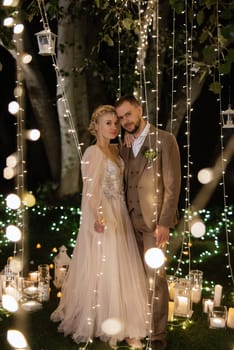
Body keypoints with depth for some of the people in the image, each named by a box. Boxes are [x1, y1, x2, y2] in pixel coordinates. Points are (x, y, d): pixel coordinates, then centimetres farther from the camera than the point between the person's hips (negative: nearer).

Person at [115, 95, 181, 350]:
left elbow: (173, 185, -10)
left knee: (155, 276, -3)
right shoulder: (124, 146, 12)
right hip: (131, 220, 5)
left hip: (154, 220, -5)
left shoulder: (164, 140, -5)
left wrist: (164, 223, -14)